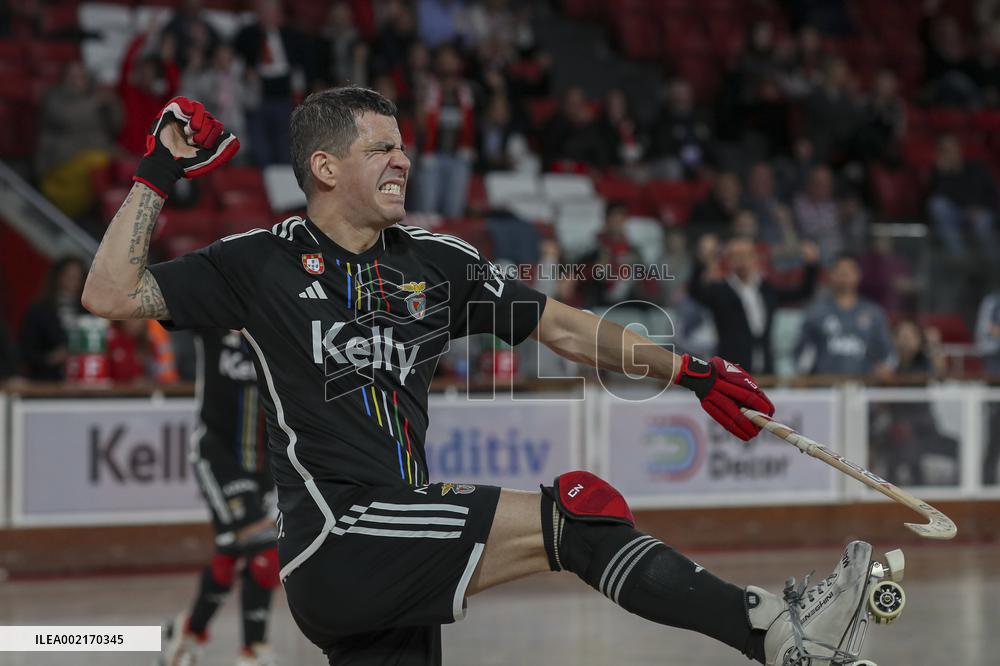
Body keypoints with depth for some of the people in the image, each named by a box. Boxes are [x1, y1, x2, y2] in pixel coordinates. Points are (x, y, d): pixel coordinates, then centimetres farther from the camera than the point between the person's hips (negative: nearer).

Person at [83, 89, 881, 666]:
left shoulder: (435, 261, 15)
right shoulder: (262, 263, 2)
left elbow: (563, 328, 19)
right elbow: (112, 295, -4)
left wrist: (686, 371, 14)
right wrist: (162, 173, -6)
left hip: (402, 561, 6)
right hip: (334, 540, -6)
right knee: (575, 511, -18)